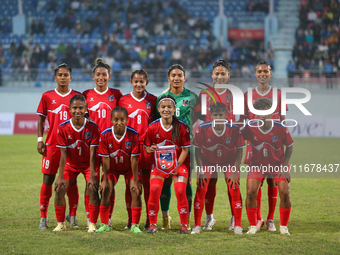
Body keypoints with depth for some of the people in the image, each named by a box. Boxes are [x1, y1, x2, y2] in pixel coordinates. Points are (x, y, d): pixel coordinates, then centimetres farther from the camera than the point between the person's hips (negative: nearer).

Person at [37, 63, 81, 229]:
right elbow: (41, 119, 8)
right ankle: (43, 217, 5)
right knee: (47, 180, 0)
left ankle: (73, 217, 10)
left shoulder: (77, 96, 5)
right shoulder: (47, 97, 5)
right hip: (52, 145, 0)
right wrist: (40, 139, -1)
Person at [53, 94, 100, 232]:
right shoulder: (63, 128, -17)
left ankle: (93, 224, -7)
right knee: (59, 188, -13)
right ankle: (60, 224, 2)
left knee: (93, 188, -19)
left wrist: (92, 176, -22)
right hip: (70, 163, 1)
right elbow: (63, 154, -14)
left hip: (87, 163, -1)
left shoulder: (93, 127, -19)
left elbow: (92, 154, -18)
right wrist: (60, 177, -17)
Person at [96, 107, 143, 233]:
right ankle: (104, 225, -1)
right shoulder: (105, 135, -23)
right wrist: (105, 180, -14)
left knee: (136, 191, -14)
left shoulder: (133, 135, -26)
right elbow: (105, 159, -17)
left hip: (129, 168, -1)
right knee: (106, 190, -13)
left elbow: (134, 159, -21)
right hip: (112, 167, 1)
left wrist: (135, 181, -18)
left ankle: (135, 225, -5)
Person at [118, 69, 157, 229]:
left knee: (148, 183, 2)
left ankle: (149, 220, 8)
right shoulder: (124, 100, 5)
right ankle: (131, 220, 9)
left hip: (147, 145, 0)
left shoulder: (152, 100, 6)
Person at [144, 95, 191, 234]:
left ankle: (184, 225, 0)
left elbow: (185, 149, -4)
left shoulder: (182, 127, -8)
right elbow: (147, 147, 6)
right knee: (154, 190, -16)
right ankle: (153, 224, -2)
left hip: (179, 163, -1)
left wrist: (177, 166, -15)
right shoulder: (153, 127, -4)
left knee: (180, 191, -15)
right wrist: (150, 149, -19)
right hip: (159, 164, 1)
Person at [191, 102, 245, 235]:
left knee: (234, 189, -12)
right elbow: (197, 150, -11)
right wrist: (201, 171, -15)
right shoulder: (202, 129, -23)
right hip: (207, 161, 0)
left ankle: (237, 225, -1)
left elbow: (239, 151, -12)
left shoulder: (234, 129, -24)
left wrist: (235, 172, -16)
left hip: (229, 161, 0)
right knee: (201, 189, -12)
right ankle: (197, 225, -1)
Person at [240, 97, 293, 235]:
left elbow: (289, 147, -3)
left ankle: (283, 227, 4)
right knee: (251, 192, -16)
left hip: (278, 165, 0)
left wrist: (284, 168, -9)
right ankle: (253, 226, 1)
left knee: (284, 193, -15)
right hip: (257, 165, 1)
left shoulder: (281, 128, -17)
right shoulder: (249, 128, -17)